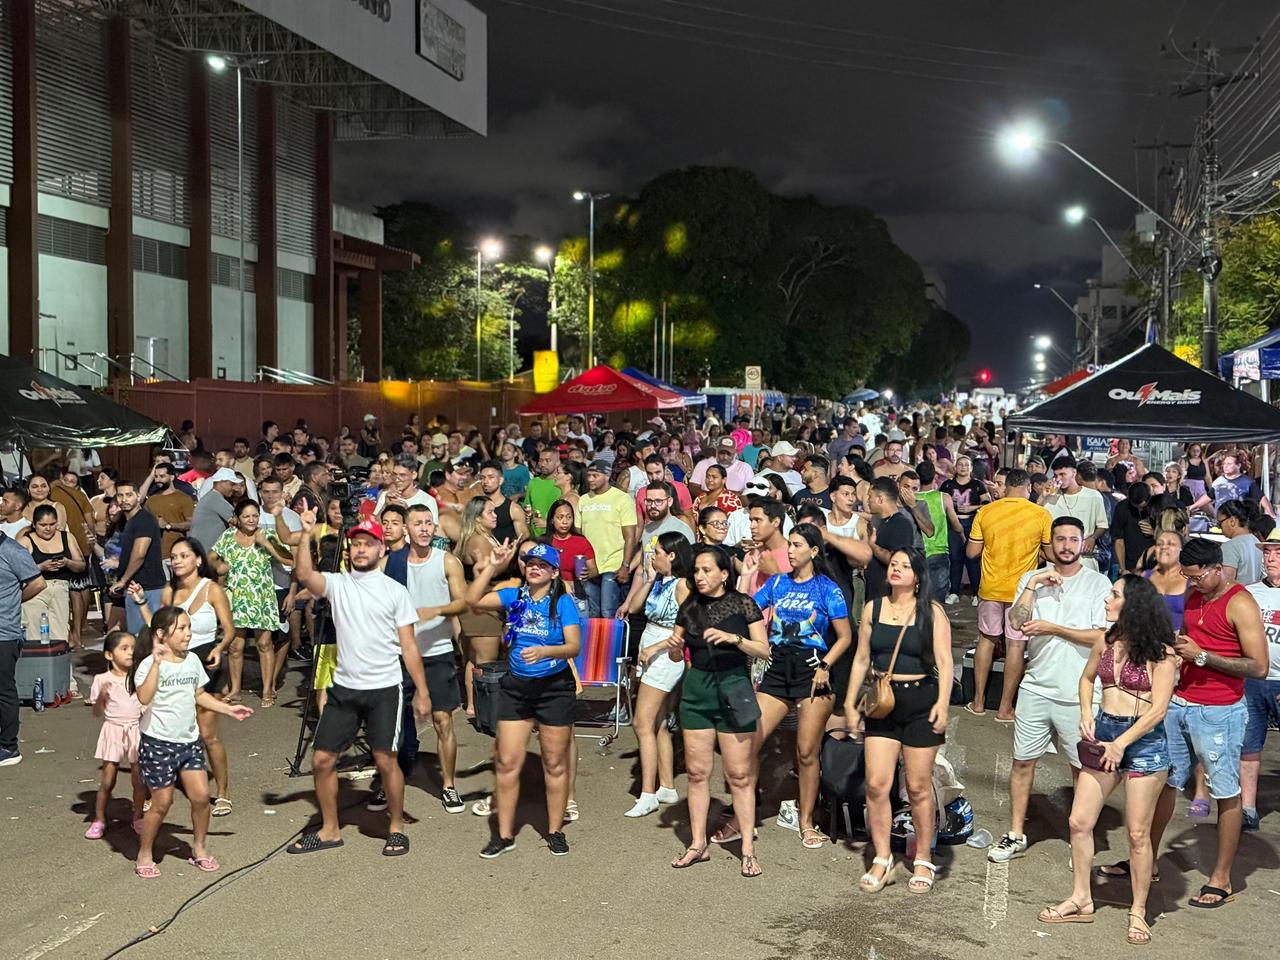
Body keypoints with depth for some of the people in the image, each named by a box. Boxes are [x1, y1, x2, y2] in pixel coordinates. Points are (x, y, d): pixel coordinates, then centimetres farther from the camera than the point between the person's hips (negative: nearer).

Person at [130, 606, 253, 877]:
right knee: (162, 802, 0)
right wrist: (156, 663, -36)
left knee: (201, 795, -2)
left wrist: (229, 709, 14)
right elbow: (144, 698, -31)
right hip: (157, 742, -5)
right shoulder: (150, 664, -14)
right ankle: (144, 855, 20)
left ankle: (199, 849, 17)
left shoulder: (192, 660, 6)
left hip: (189, 740, 6)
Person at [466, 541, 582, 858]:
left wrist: (544, 651, -33)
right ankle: (504, 835, 14)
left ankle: (555, 832, 21)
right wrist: (492, 567, -11)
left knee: (555, 764, 7)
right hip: (516, 687, 3)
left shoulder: (563, 602, -8)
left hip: (554, 688, -3)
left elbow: (574, 646, -17)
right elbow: (473, 601, -8)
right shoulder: (514, 596, 1)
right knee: (507, 762, 3)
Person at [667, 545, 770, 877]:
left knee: (739, 774, -1)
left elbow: (764, 649, -7)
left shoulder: (743, 604, -4)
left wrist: (733, 638, -21)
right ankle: (698, 844, 18)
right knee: (697, 772, 7)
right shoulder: (689, 608, 7)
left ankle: (748, 849, 6)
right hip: (696, 690, 4)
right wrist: (674, 646, -8)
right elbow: (677, 656, 15)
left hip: (733, 688, -4)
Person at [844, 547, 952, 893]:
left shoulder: (931, 611, -1)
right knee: (876, 784, -3)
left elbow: (944, 661, -4)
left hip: (920, 702, -3)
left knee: (918, 787, 3)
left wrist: (942, 703, -16)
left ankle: (923, 862, 17)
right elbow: (861, 659, 12)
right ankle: (881, 860, 9)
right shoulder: (873, 608, 8)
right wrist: (850, 703, 9)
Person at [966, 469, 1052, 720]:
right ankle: (1005, 707, 9)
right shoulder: (1041, 515, -8)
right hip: (1022, 589, -2)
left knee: (987, 639, 16)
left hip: (990, 587, 2)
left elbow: (972, 552, -1)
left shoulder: (985, 512, -4)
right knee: (1015, 645, 5)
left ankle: (978, 701, 21)